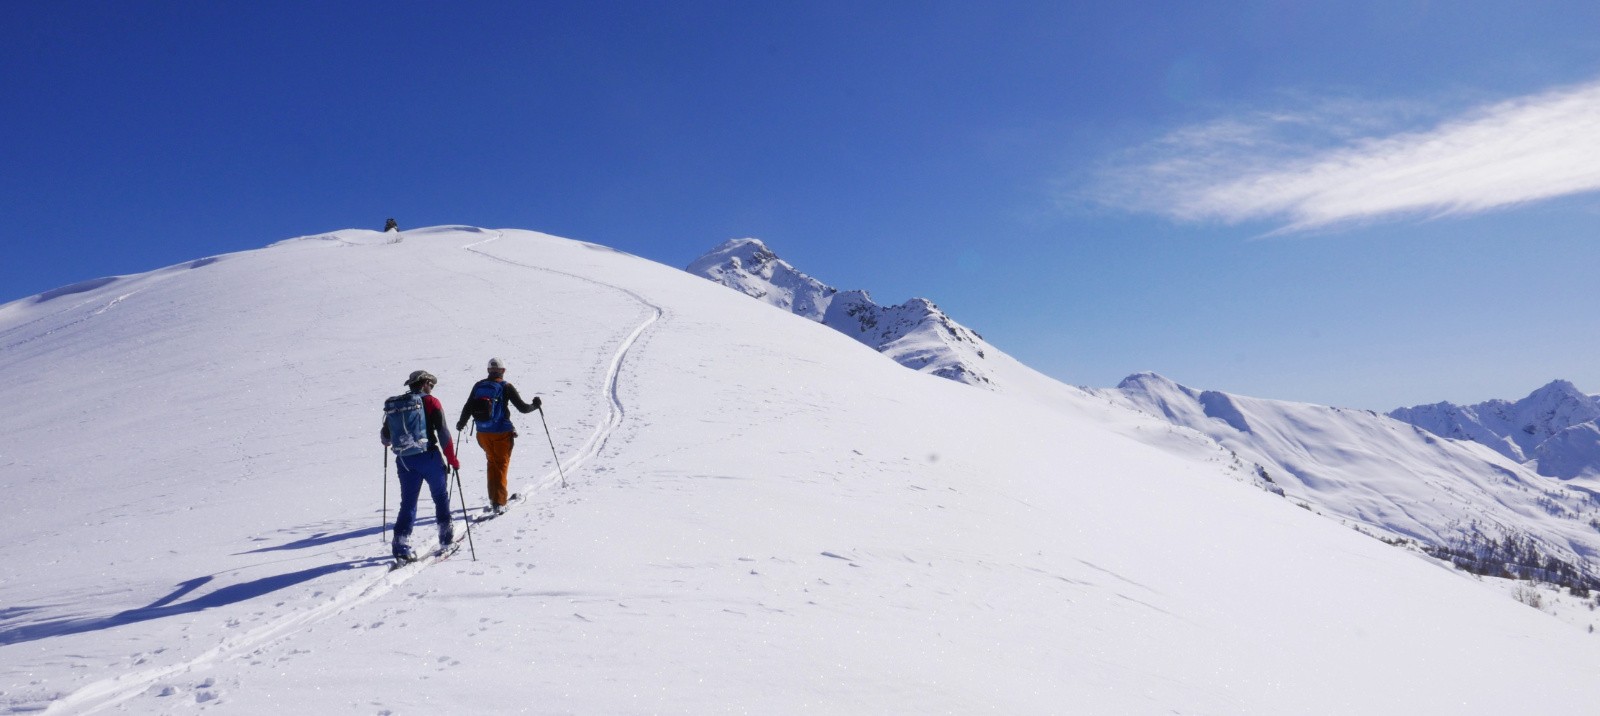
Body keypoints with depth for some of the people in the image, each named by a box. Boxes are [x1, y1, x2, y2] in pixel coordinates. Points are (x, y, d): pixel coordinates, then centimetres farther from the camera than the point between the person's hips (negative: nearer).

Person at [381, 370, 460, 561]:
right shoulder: (431, 402, -4)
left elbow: (385, 435, 11)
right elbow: (443, 433, -10)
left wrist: (387, 441, 36)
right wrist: (452, 459, -3)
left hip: (404, 459, 3)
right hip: (429, 457, -3)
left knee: (408, 502, 8)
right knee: (441, 496, 15)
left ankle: (401, 543, -2)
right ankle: (445, 535, 20)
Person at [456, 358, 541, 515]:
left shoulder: (478, 386, 3)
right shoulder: (506, 387, -9)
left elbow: (467, 407, 9)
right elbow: (523, 408, -9)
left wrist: (461, 423, 26)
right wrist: (535, 405, 11)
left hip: (483, 433, 4)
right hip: (502, 433, -4)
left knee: (492, 462, 22)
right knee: (501, 465, 3)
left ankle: (494, 497, 30)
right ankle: (498, 503, -4)